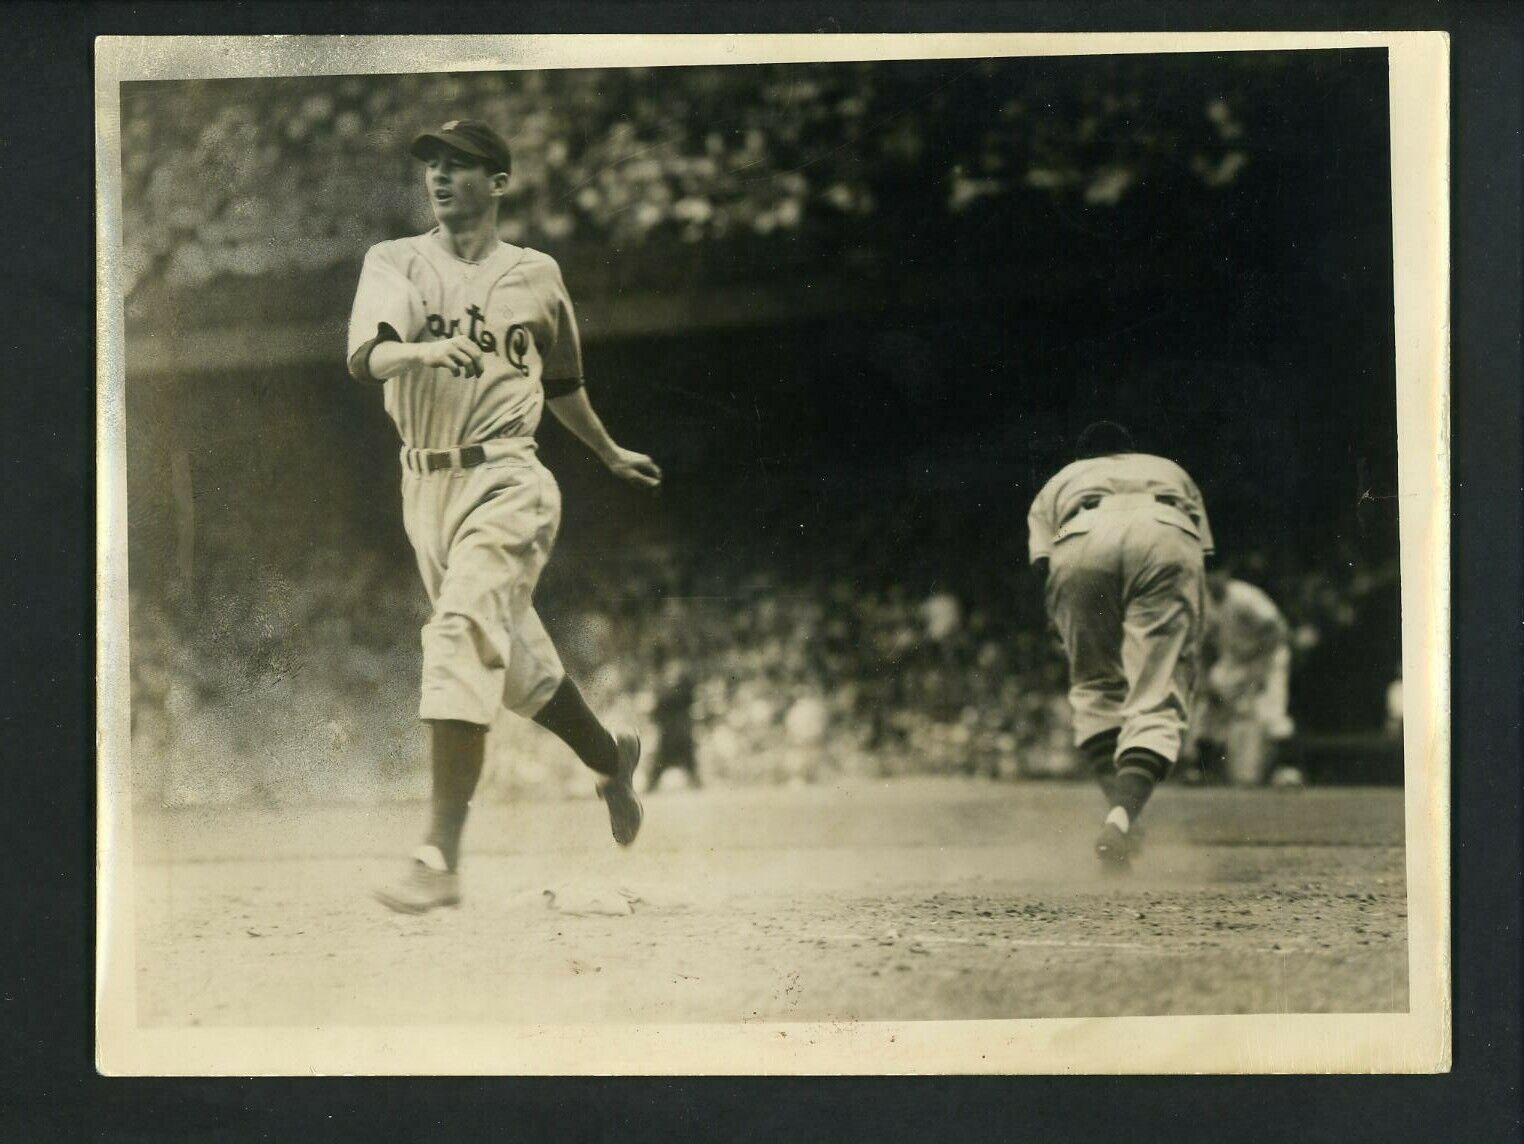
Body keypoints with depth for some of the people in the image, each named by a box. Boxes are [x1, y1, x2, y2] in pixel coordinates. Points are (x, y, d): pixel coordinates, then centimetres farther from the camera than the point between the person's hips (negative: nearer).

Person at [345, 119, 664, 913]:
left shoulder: (536, 275, 6)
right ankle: (609, 758, 43)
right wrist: (423, 350, -34)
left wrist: (610, 454, 32)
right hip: (425, 484, 3)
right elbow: (364, 358, -15)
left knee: (461, 638, -20)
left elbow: (562, 382, 23)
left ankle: (440, 860, -22)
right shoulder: (394, 263, 4)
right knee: (515, 656, 15)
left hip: (505, 480, -3)